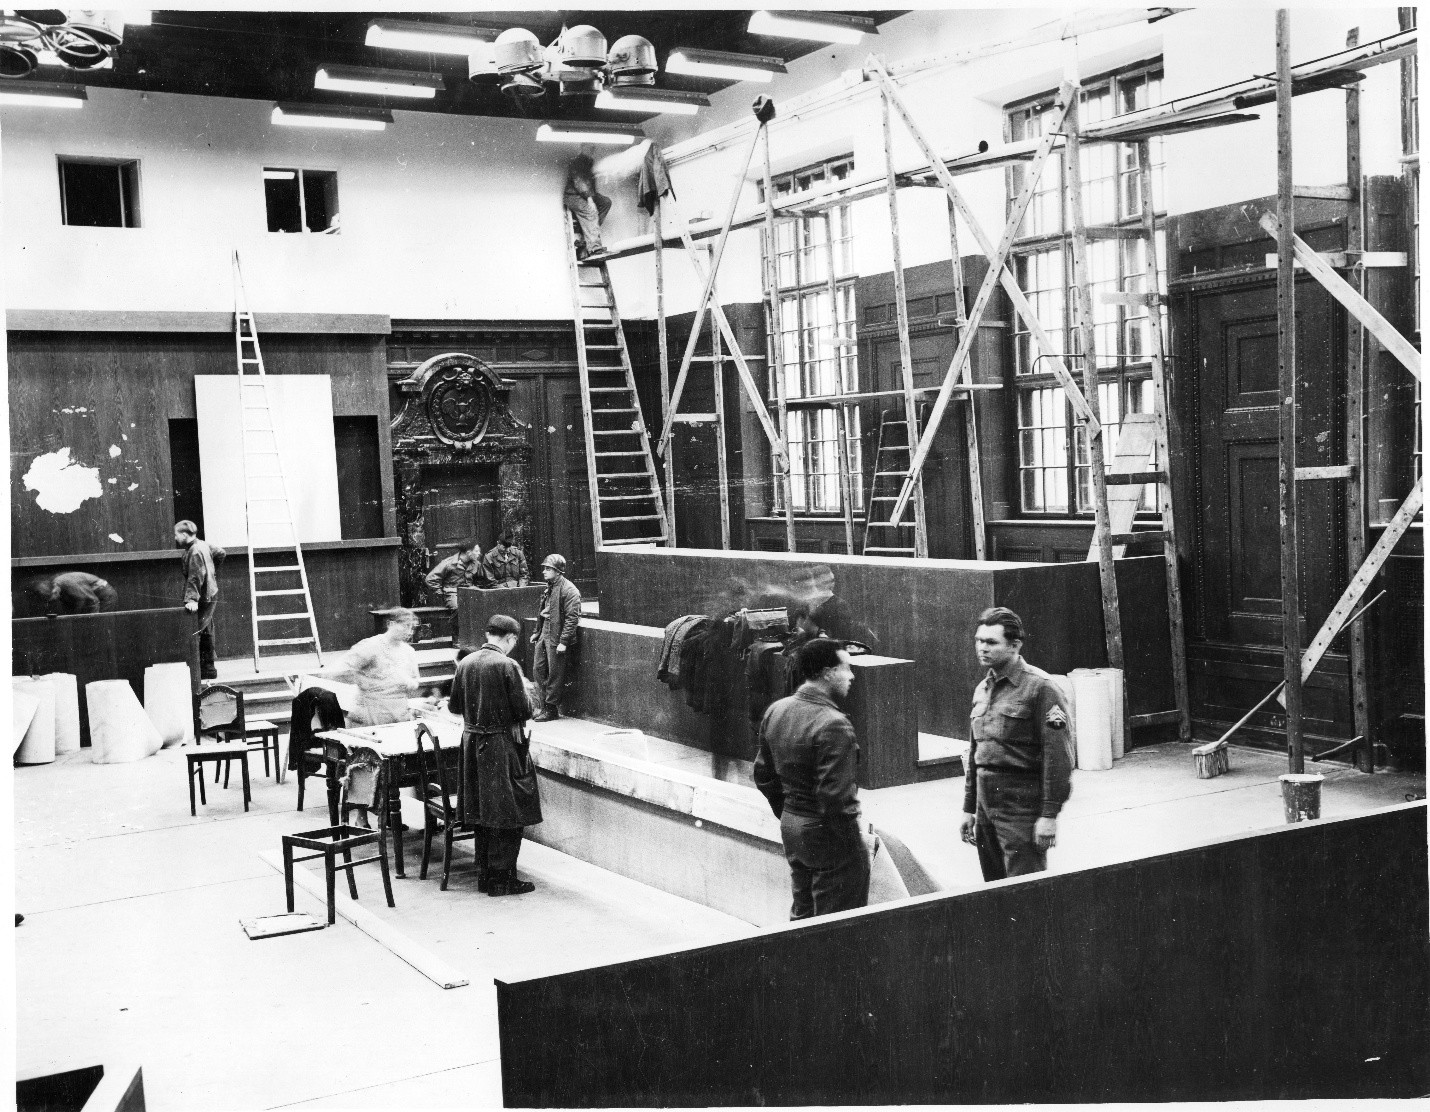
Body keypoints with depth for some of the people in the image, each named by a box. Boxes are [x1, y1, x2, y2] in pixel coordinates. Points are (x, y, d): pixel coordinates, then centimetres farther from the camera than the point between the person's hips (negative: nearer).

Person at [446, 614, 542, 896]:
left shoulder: (465, 663, 2)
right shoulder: (508, 666, -17)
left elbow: (453, 706, 10)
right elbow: (524, 711, -16)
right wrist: (525, 692, 3)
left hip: (472, 744, 6)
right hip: (502, 746, -6)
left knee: (483, 814, 15)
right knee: (507, 815, 3)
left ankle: (484, 876, 22)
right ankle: (502, 879, 5)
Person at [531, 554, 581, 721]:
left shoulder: (568, 590, -15)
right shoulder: (549, 588, 14)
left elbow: (572, 618, -19)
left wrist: (563, 642, -22)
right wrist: (537, 633, 21)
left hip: (557, 640, -9)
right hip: (545, 636, 9)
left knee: (555, 675, 0)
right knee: (538, 670, 10)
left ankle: (551, 709, 10)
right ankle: (546, 704, 22)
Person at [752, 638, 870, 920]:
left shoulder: (776, 711, 3)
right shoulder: (833, 725, -23)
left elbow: (764, 776, 12)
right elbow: (835, 796, -26)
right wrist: (856, 840, -14)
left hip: (791, 827, 8)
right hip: (827, 834, -8)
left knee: (802, 914, 21)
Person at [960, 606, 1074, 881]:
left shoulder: (1040, 688, -10)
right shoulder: (982, 689, 14)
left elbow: (1057, 756, -14)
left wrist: (1049, 815, -18)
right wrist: (969, 808, 19)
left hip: (1022, 805, -7)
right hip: (986, 803, 8)